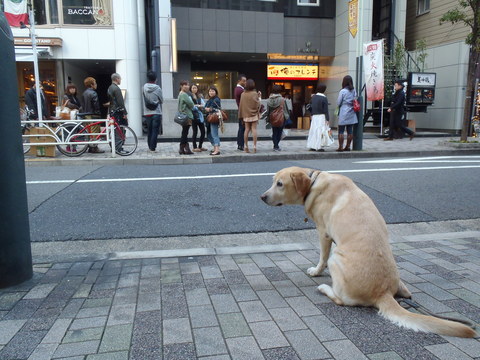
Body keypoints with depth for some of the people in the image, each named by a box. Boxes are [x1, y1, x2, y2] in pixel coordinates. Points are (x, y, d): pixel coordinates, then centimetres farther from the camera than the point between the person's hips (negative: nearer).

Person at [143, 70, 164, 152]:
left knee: (149, 130, 13)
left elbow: (144, 100, 6)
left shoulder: (144, 87, 0)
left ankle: (150, 147, 19)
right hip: (156, 112, -4)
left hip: (147, 112, 4)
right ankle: (153, 148, -3)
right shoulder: (157, 88, -10)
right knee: (155, 131, -1)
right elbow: (161, 101, 1)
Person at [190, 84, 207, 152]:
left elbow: (204, 105, 9)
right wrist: (199, 106, -6)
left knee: (203, 132, 6)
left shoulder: (199, 96, 16)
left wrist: (198, 106, -10)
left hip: (200, 115, 6)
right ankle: (195, 147, 7)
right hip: (194, 115, -6)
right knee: (195, 132, -2)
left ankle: (200, 146, 19)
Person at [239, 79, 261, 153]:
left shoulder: (243, 94, 2)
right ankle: (254, 146, -3)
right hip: (254, 114, -3)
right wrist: (258, 97, 8)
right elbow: (257, 104, -8)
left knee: (247, 130, 6)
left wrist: (241, 115, 9)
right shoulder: (254, 93, -9)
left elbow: (241, 105, 4)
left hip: (246, 114, 3)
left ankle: (245, 146, 7)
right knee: (254, 129, -1)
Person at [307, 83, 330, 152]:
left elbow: (311, 107, 11)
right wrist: (327, 119, -9)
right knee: (320, 131, -3)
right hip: (321, 116, -6)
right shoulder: (324, 98, -10)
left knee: (313, 130, 10)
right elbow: (326, 110, -11)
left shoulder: (313, 97, 6)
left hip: (314, 116, 6)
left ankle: (312, 146, 13)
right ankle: (318, 147, -3)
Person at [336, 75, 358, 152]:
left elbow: (338, 103, -5)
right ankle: (348, 146, 13)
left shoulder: (342, 91, -11)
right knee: (350, 131, 8)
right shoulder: (354, 91, 4)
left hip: (343, 113, -5)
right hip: (351, 113, 5)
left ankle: (341, 147, -2)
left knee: (341, 131, 0)